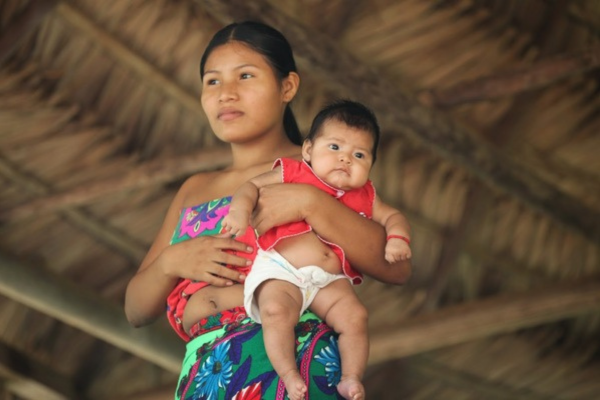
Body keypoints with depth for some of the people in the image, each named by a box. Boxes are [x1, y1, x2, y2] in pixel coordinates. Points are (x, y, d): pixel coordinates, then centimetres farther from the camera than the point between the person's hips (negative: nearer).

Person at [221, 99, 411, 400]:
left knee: (355, 315, -20)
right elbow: (253, 185, 9)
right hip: (280, 271, -3)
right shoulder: (292, 174, 9)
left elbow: (392, 216, 24)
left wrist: (398, 238, 1)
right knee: (276, 311, -32)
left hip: (331, 280, 4)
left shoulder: (364, 197, 18)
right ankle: (289, 375, -28)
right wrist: (240, 208, -13)